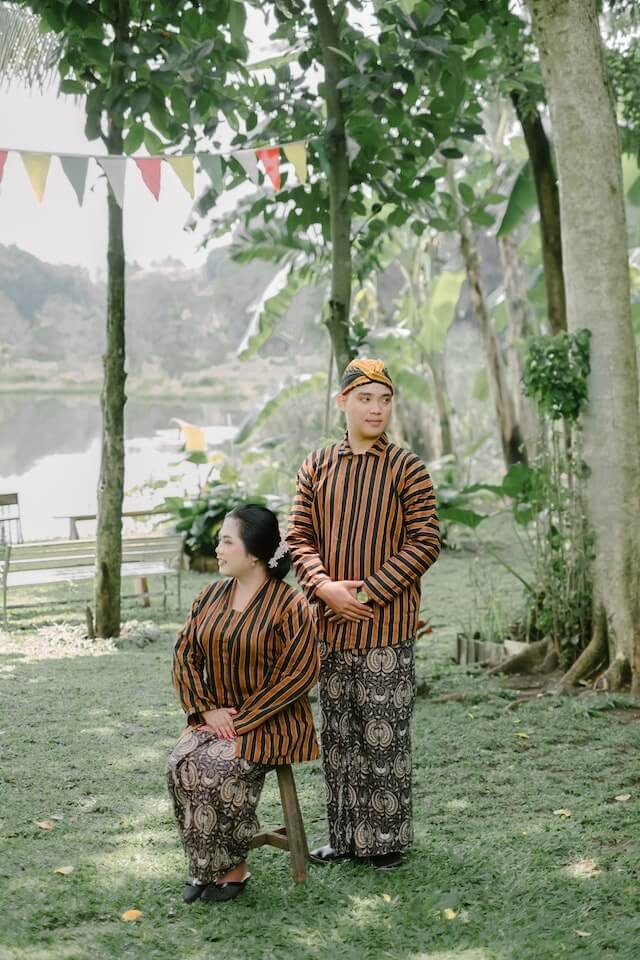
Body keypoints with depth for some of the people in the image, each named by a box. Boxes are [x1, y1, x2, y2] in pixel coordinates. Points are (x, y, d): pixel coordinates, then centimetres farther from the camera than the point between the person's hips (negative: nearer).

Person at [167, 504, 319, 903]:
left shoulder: (289, 605, -12)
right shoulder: (212, 595, 6)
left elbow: (298, 675, -16)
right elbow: (186, 653, 8)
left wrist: (242, 721, -17)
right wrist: (206, 710, -7)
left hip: (272, 721, -5)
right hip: (218, 716, 6)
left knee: (220, 765, -30)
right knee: (183, 762, -22)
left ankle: (233, 868, -11)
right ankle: (205, 867, -8)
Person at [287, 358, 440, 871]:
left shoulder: (407, 469, -4)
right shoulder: (317, 467, 7)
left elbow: (425, 543, -8)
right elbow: (300, 536, 7)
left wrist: (366, 593, -14)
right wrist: (324, 586, -11)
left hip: (387, 626, -4)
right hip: (331, 622, 4)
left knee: (385, 735, 1)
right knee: (339, 733, 12)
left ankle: (388, 838, 16)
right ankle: (345, 835, 25)